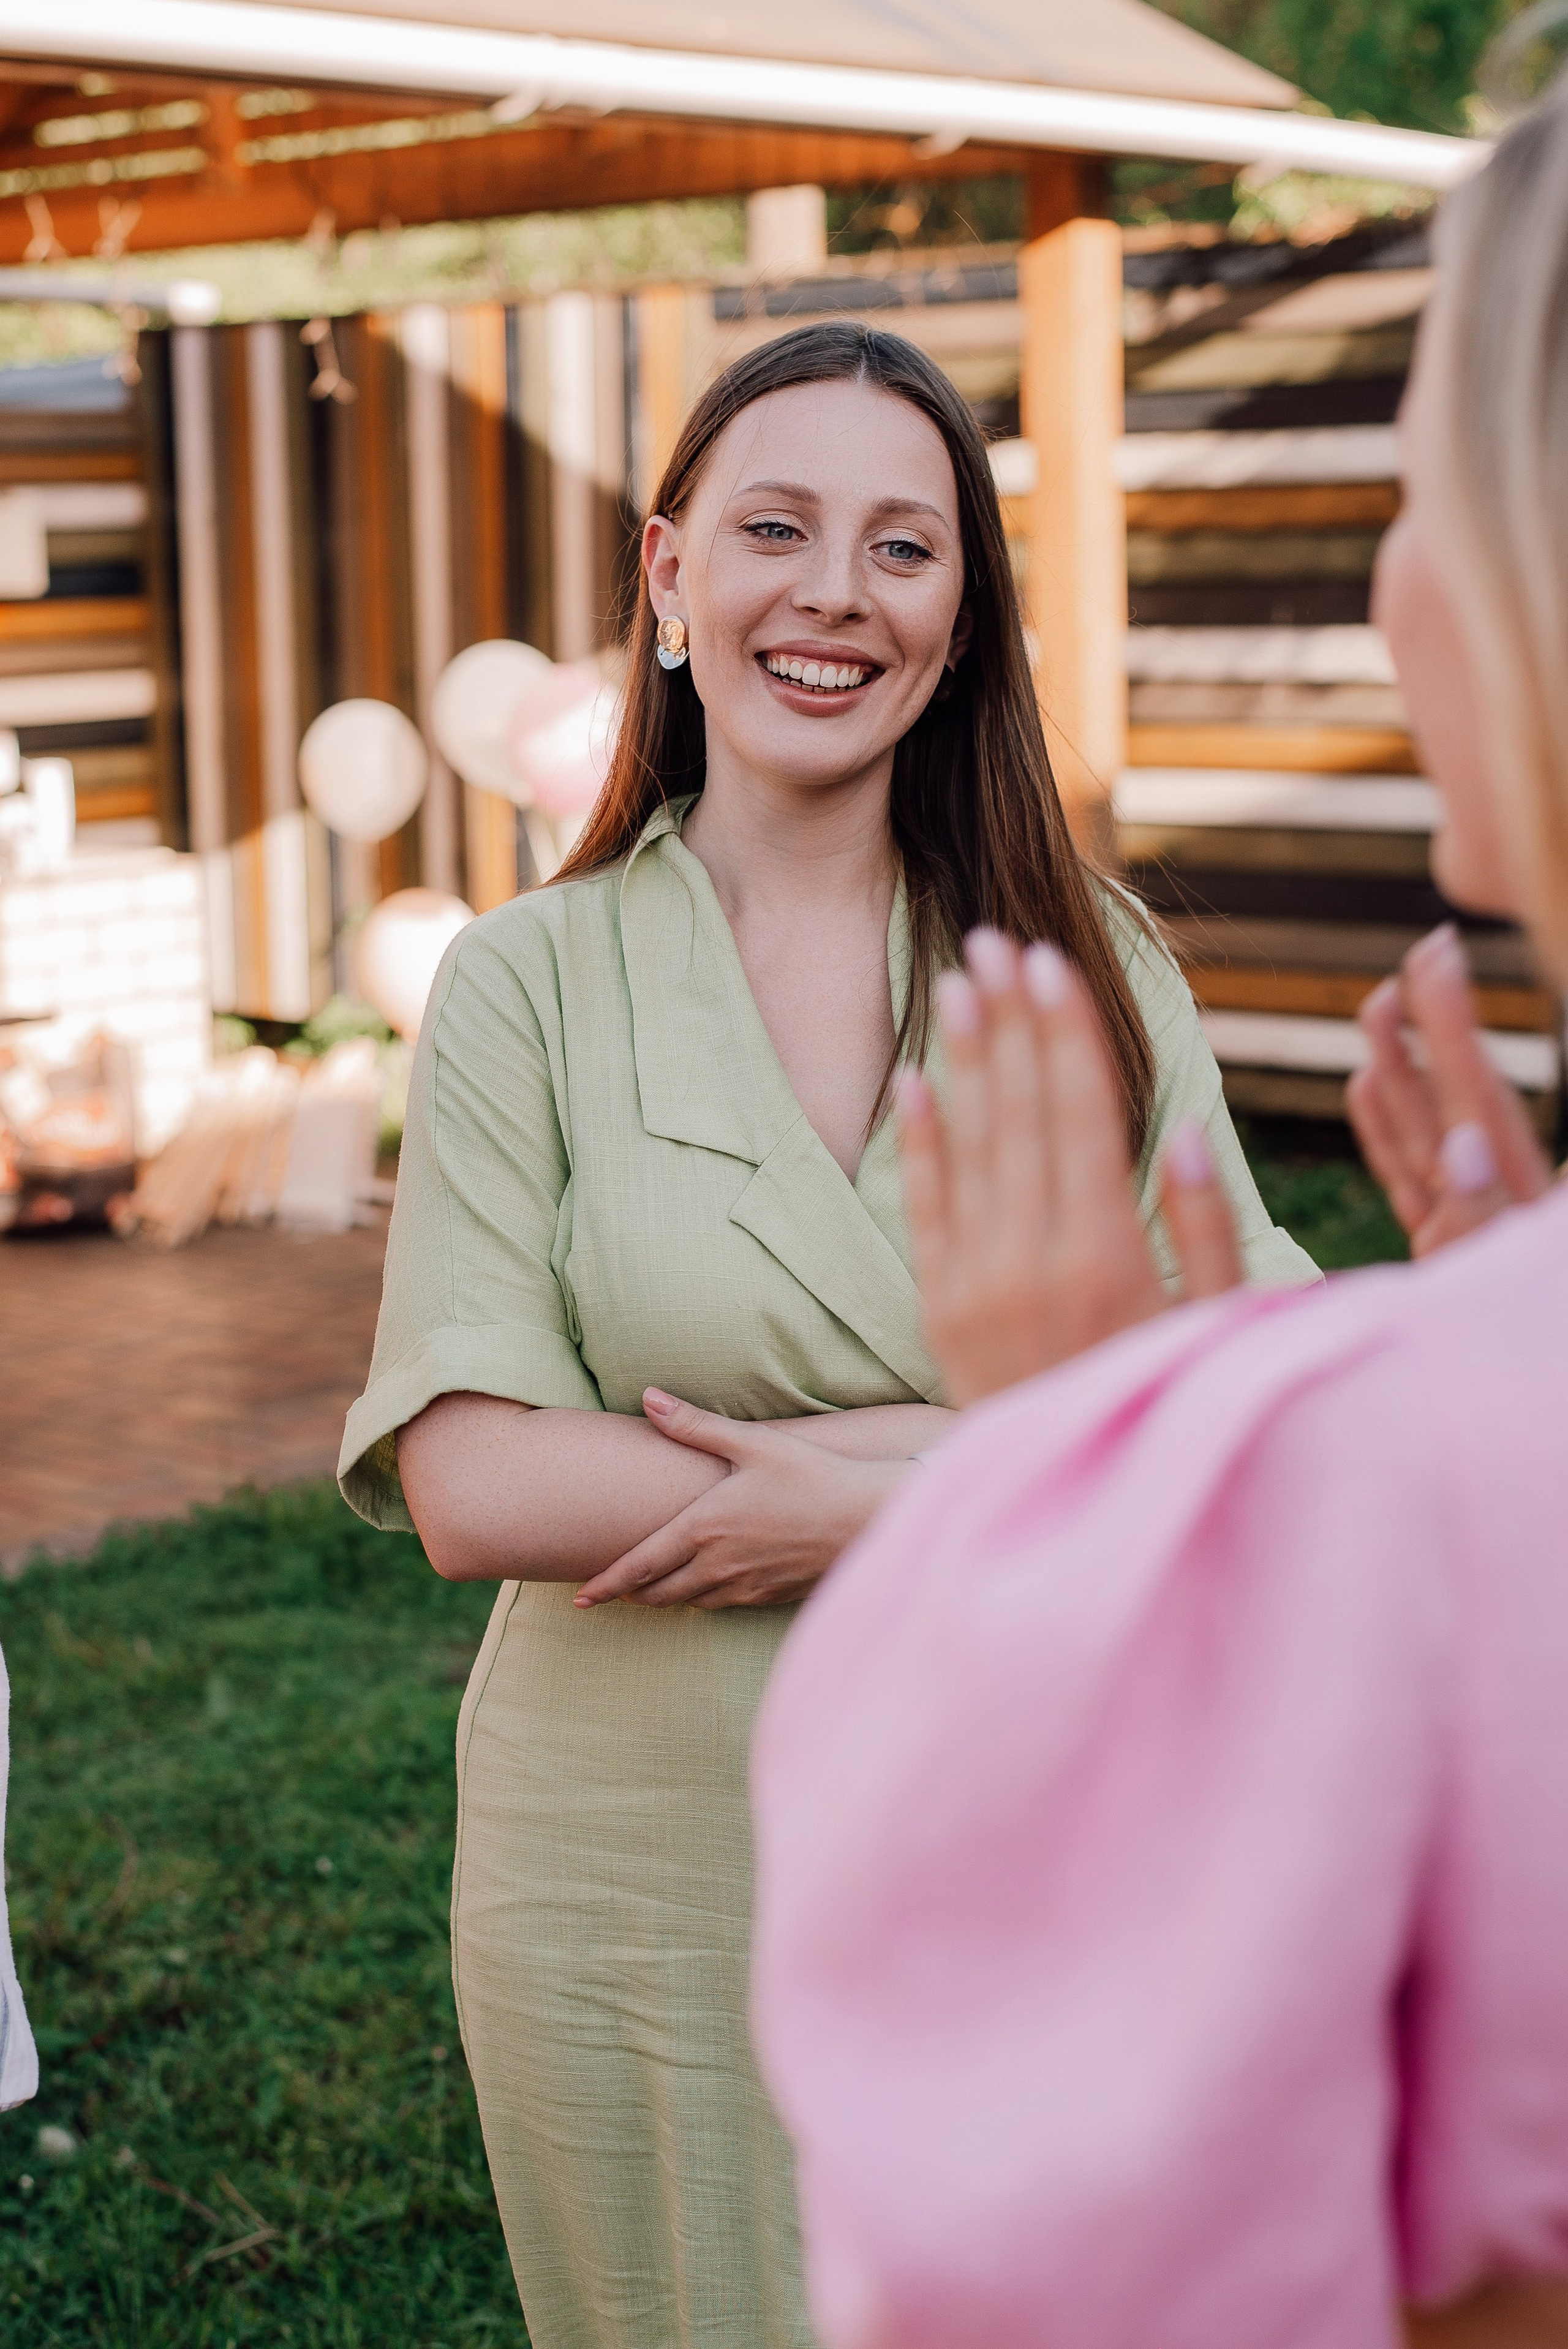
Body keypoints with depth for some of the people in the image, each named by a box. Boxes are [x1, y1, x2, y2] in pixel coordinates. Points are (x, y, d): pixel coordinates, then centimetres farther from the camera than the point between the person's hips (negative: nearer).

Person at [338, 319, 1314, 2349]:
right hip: (646, 1896, -1)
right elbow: (471, 1487, -13)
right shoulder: (531, 985, -4)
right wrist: (943, 1489, -16)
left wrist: (831, 1479, -17)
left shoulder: (1095, 972, 1)